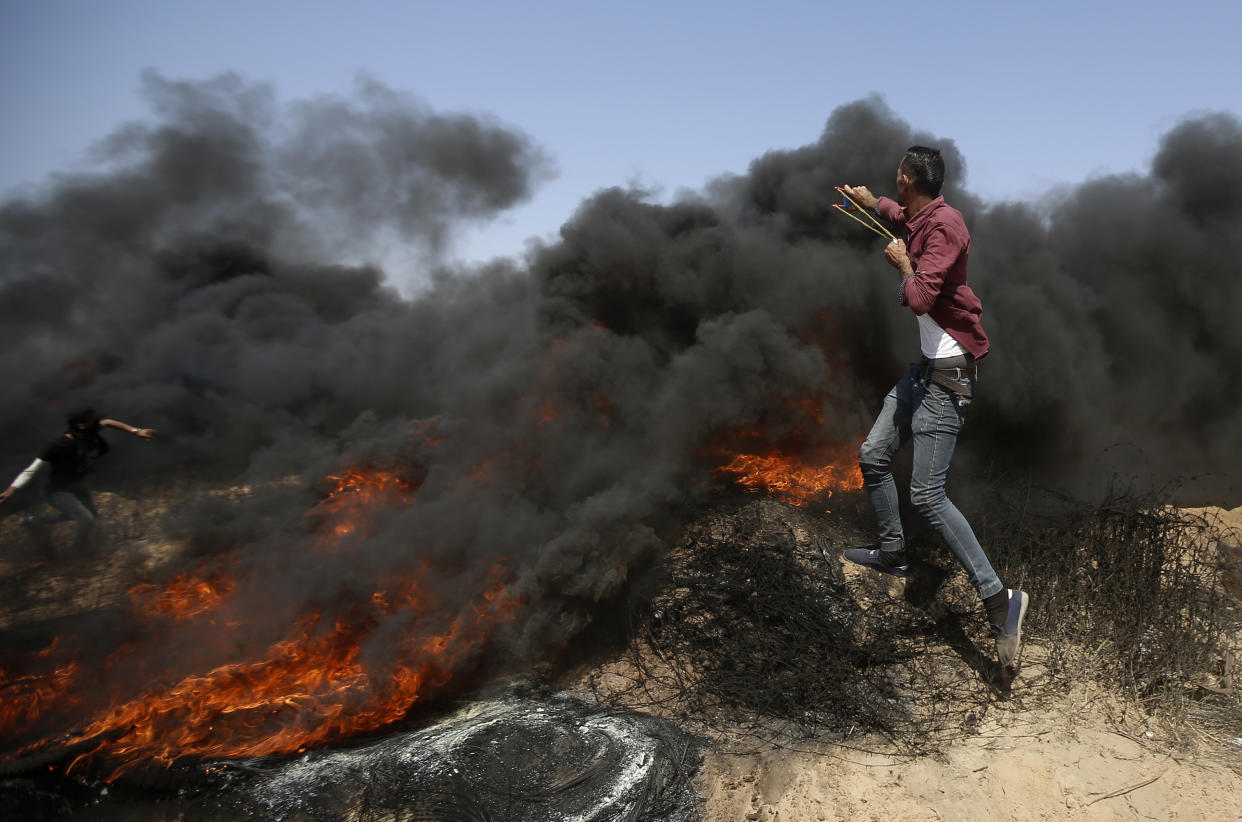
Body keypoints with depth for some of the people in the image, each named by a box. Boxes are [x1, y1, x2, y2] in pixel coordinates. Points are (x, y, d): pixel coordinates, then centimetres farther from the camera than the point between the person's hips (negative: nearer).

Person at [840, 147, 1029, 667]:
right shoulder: (921, 220, 11)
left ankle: (998, 597, -9)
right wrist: (871, 203, 50)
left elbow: (919, 298, -28)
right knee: (873, 455, 15)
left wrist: (902, 264, -11)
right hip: (927, 367, 10)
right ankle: (893, 553, 31)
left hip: (949, 374, -10)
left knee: (927, 495, -15)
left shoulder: (944, 224, -18)